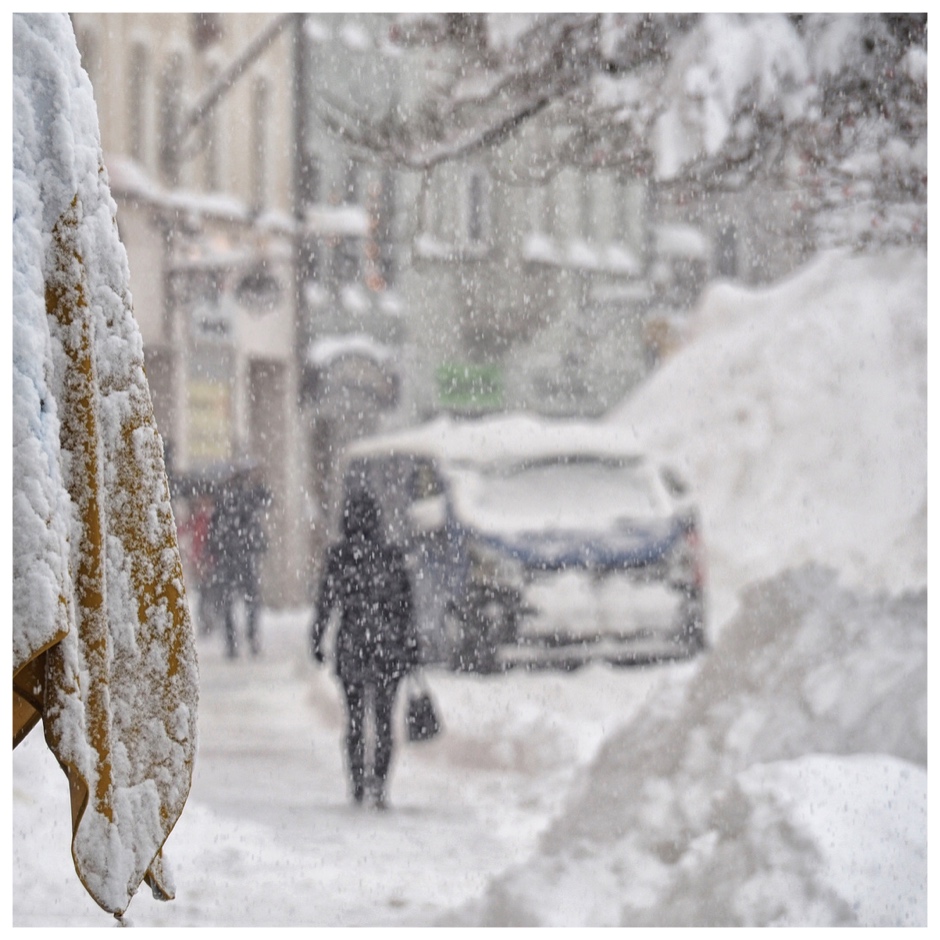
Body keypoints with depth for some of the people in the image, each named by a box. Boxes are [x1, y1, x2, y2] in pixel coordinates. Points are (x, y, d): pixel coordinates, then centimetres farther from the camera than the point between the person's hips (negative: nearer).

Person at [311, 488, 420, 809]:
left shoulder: (338, 555, -6)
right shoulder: (392, 555, -2)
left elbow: (326, 600, -5)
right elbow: (406, 604, 1)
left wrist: (316, 639, 4)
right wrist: (411, 645, 8)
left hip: (350, 643, 0)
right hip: (388, 644, 0)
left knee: (354, 718, 13)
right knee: (384, 718, 5)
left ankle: (358, 785, 16)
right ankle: (379, 777, -15)